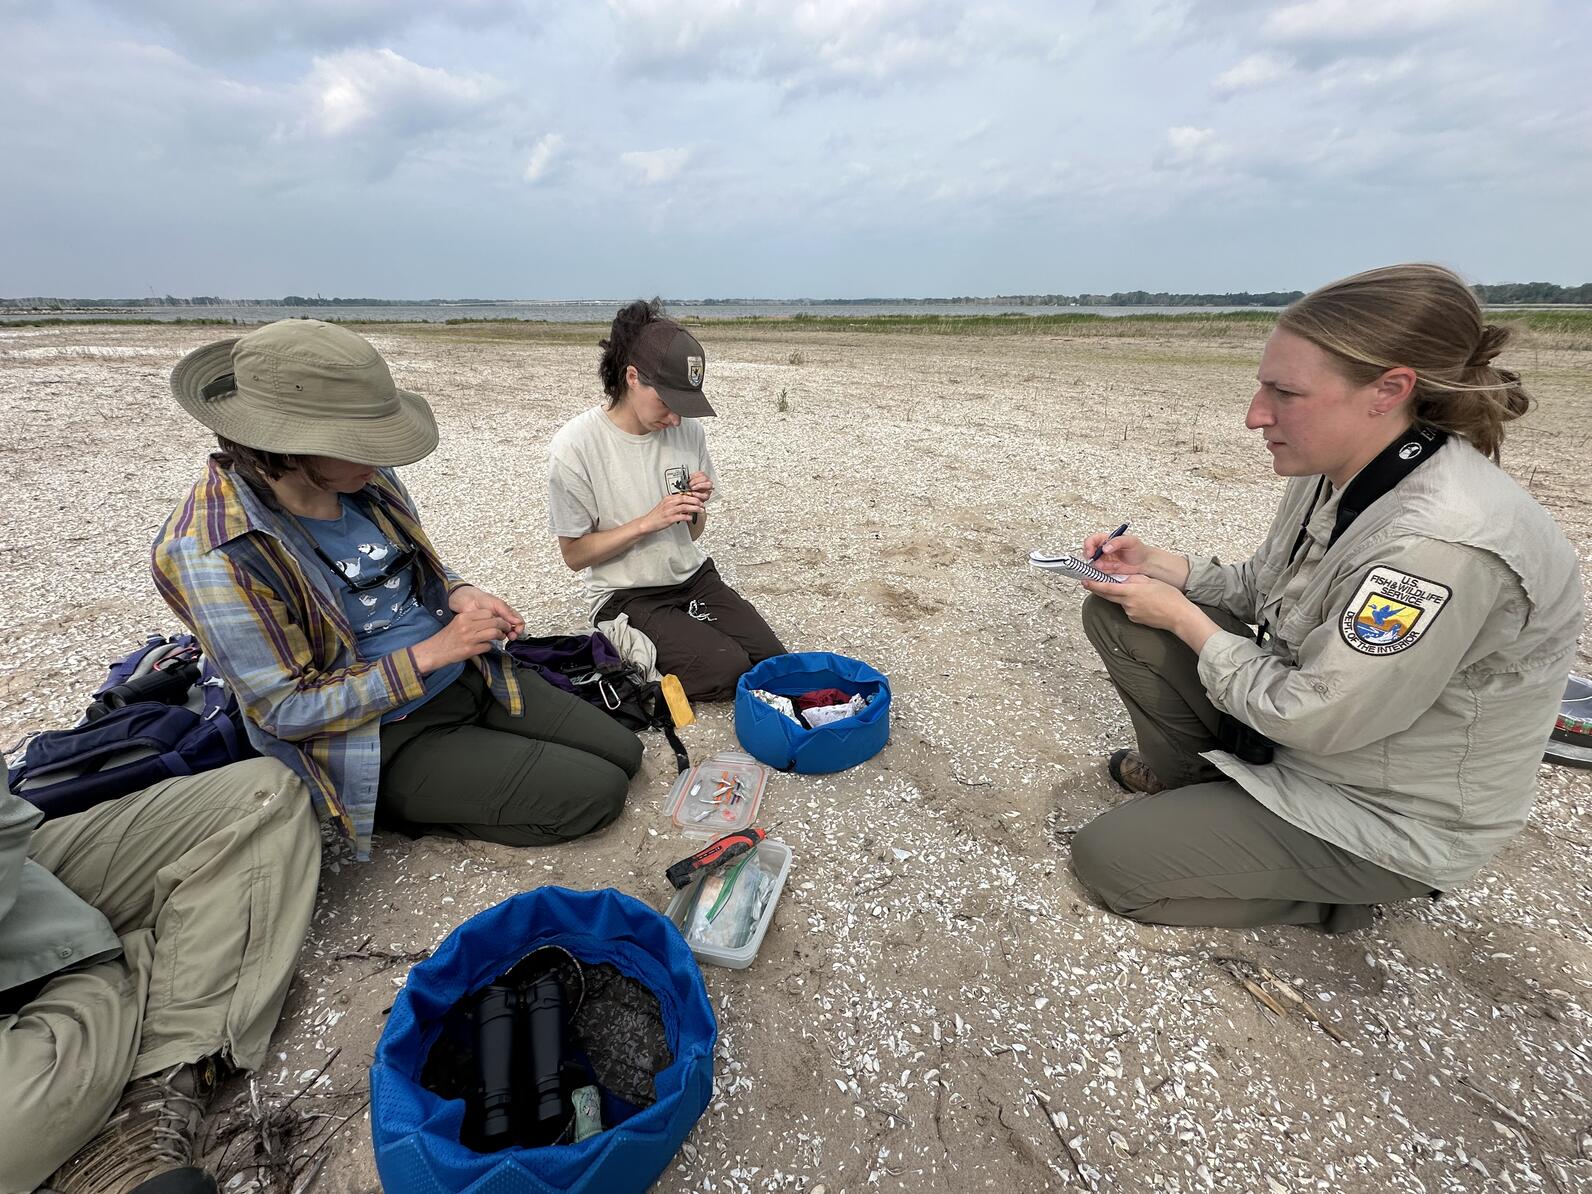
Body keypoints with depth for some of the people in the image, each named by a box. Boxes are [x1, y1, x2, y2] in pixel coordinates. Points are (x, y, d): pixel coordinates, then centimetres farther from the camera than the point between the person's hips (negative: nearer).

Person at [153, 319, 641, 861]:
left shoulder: (363, 478, -5)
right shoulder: (211, 551, -23)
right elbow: (288, 710, -18)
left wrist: (459, 594, -9)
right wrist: (430, 653, -23)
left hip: (468, 672, 7)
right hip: (383, 741, -6)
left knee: (623, 752, 6)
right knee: (594, 795, -11)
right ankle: (412, 813, 7)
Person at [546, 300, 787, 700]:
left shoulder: (687, 430, -2)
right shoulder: (575, 446, -16)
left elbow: (692, 533, 8)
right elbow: (574, 554, -11)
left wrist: (696, 508, -16)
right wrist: (649, 521, -23)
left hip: (693, 577, 6)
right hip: (627, 596, -5)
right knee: (728, 670, -21)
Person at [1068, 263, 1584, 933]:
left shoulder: (1442, 543, -34)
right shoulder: (1336, 475, -6)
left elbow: (1313, 718, -28)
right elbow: (1262, 589, 8)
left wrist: (1184, 619, -17)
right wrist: (1155, 566, -7)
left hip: (1389, 819, -8)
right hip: (1307, 709, 8)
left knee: (1103, 859, -9)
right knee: (1114, 615, -1)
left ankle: (1327, 897, 9)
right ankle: (1181, 778, 17)